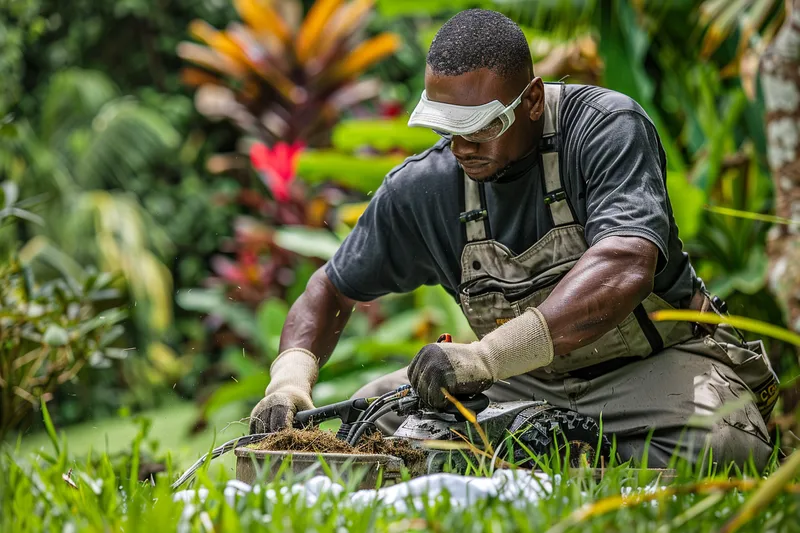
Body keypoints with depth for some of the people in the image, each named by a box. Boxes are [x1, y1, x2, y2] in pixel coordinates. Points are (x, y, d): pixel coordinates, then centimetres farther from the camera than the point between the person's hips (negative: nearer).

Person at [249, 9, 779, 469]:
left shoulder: (608, 127, -20)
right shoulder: (424, 187, -6)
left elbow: (625, 269, -37)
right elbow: (333, 288, 8)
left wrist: (490, 354, -47)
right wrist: (291, 378, -13)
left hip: (653, 363, -4)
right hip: (526, 378, 4)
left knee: (711, 445, -36)